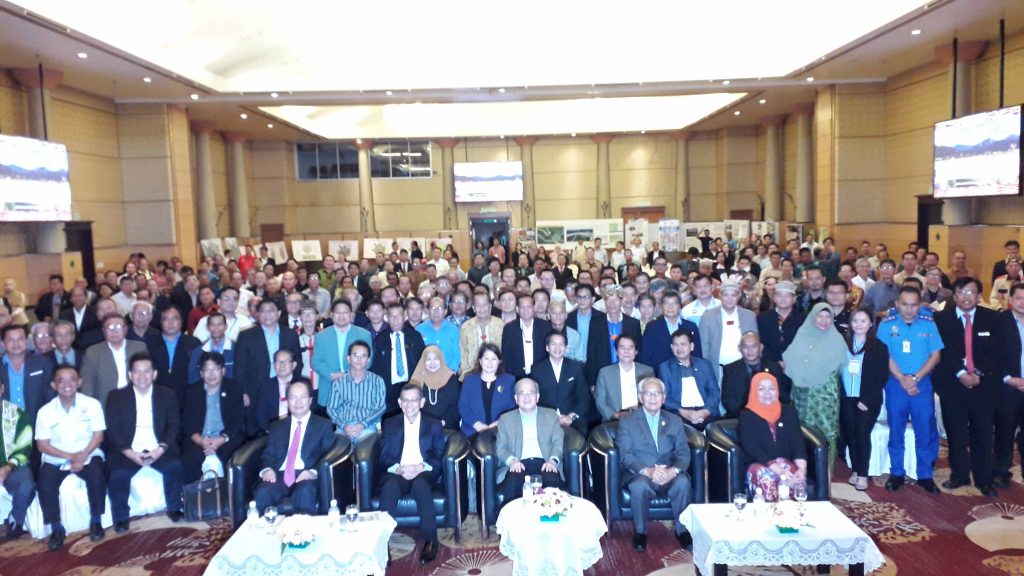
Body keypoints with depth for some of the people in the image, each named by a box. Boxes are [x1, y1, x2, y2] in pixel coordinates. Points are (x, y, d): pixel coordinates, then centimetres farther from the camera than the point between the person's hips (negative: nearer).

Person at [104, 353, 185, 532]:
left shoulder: (167, 394, 8)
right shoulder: (116, 396, 5)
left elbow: (174, 425, 3)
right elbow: (113, 430, -2)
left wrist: (160, 449, -14)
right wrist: (131, 453, -16)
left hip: (158, 449, 1)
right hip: (128, 451, 0)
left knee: (175, 466, -26)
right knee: (118, 474, -28)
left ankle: (174, 508, -3)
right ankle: (121, 518, -5)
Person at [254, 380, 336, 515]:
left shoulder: (324, 425, 14)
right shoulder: (277, 427, 25)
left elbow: (328, 455, 3)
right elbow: (268, 455, 17)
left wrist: (313, 472, -17)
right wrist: (267, 469, -7)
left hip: (306, 476, -2)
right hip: (280, 476, 3)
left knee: (305, 492, -37)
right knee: (262, 493, -31)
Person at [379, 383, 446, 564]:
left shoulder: (434, 425, 15)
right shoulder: (389, 424, 17)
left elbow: (440, 456, 6)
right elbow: (384, 457, 8)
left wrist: (421, 467, -14)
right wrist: (398, 468, -14)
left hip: (423, 472, -1)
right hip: (397, 472, 1)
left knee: (421, 484, -37)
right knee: (389, 489, -34)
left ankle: (430, 540, -27)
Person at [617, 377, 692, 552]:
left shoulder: (675, 421, 12)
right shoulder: (627, 421, 4)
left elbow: (683, 453, 3)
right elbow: (625, 454, -6)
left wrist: (673, 470, -19)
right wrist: (647, 471, -23)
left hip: (669, 475, 2)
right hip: (640, 474, -2)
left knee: (683, 482, -30)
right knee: (639, 485, -35)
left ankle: (681, 529, -8)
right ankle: (640, 531, -12)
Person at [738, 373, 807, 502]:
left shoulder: (788, 411, 11)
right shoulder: (747, 416, -1)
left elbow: (798, 442, 3)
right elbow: (752, 449, -12)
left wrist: (802, 468, -18)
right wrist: (778, 470, -25)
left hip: (786, 464, 3)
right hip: (758, 465, -3)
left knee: (797, 479, -33)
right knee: (766, 479, -38)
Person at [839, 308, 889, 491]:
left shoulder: (879, 347, -2)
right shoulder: (843, 344, 5)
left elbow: (882, 377, -6)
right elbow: (837, 371, 5)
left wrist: (867, 400, -12)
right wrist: (839, 395, -5)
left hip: (867, 401, -3)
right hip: (847, 399, 3)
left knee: (862, 435, -4)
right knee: (850, 435, 6)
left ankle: (863, 474, 5)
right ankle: (855, 470, 19)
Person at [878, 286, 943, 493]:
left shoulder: (929, 324, 1)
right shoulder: (886, 325, -2)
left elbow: (935, 355, -1)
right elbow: (885, 356, -5)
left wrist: (915, 378, -11)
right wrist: (902, 379, -14)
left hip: (923, 384, 1)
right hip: (895, 384, -1)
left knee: (926, 431, 3)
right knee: (896, 430, 8)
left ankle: (925, 475, 16)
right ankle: (896, 473, 19)